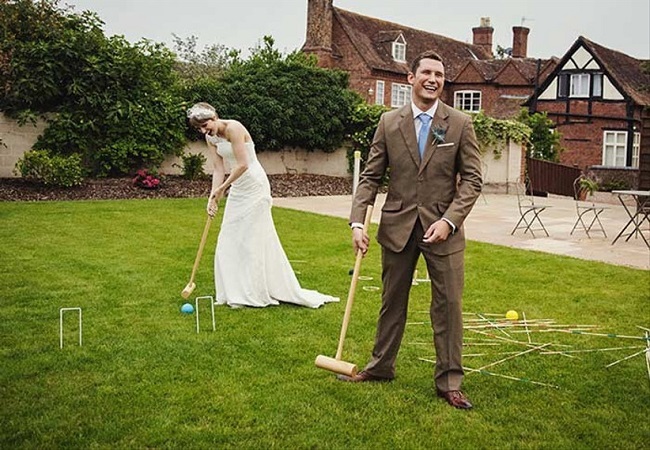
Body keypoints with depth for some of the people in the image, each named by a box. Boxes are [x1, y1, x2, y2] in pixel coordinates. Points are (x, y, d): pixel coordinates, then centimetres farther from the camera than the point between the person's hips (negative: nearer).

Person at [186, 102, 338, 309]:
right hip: (237, 189, 9)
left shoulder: (233, 128, -19)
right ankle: (237, 292, 17)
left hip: (254, 186, -9)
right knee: (230, 239, 8)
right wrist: (212, 197, -7)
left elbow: (242, 164, -23)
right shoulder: (211, 138, 6)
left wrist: (222, 189, -16)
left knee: (253, 239, -4)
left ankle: (254, 294, 5)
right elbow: (219, 169, 4)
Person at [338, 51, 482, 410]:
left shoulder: (460, 124, -1)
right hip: (397, 226, 2)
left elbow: (472, 179, -3)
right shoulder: (389, 122, 2)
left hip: (442, 228, -1)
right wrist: (357, 222, -9)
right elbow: (371, 176, 2)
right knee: (392, 300, 15)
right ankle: (381, 366, 31)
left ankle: (449, 382, 16)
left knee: (448, 305, 3)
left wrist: (450, 220, -16)